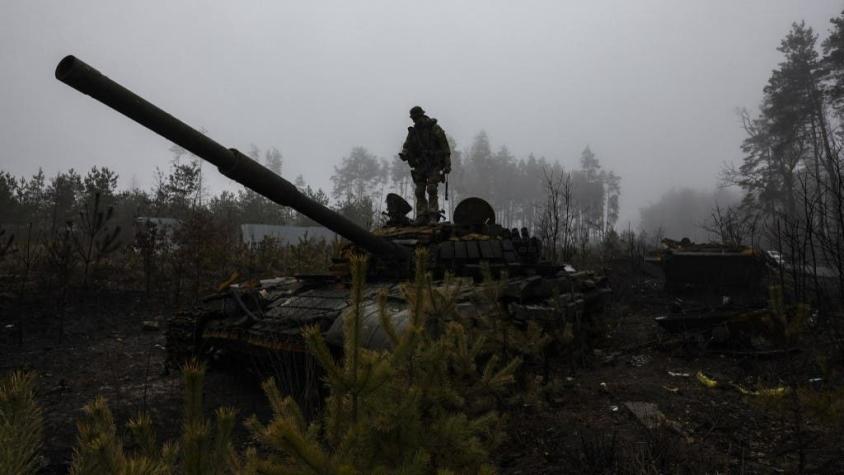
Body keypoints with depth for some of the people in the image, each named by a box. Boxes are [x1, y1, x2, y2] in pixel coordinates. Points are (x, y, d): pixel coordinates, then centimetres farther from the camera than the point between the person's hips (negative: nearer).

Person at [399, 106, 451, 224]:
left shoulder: (435, 129, -6)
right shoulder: (412, 131, 8)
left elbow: (445, 147, -6)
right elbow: (407, 145, 13)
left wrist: (447, 164, -10)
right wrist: (404, 153, -11)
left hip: (433, 165, -5)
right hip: (420, 165, 5)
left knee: (431, 189, -15)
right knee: (419, 191, 1)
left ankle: (433, 216, -13)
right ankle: (421, 217, 5)